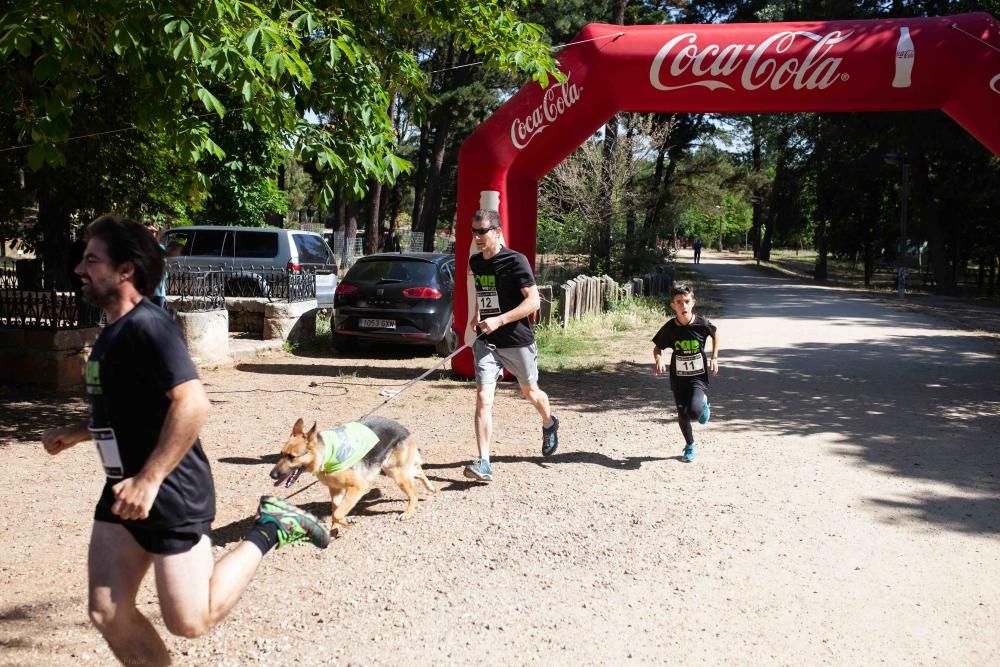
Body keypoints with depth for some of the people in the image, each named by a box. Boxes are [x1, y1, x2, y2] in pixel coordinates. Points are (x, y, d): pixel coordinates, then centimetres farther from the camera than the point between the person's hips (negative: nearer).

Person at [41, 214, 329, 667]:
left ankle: (270, 530, 13)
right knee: (107, 614, 8)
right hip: (124, 490, 9)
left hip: (172, 494, -9)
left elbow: (192, 404, -29)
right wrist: (76, 434, 16)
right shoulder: (113, 331, 12)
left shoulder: (147, 326, -19)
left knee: (189, 620, 0)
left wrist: (149, 480, -29)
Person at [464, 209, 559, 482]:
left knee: (530, 391, 17)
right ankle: (484, 464, -13)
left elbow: (533, 301, -19)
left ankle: (549, 424, 50)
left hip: (518, 340, -4)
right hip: (486, 341, 4)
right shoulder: (475, 262, 5)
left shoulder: (515, 261, -15)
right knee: (483, 397, -11)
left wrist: (499, 320, -27)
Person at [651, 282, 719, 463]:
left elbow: (715, 334, 8)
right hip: (678, 378, 2)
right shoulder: (669, 328, -11)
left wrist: (714, 358, 3)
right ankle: (690, 445, 35)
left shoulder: (702, 324, -14)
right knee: (682, 414, 10)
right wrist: (659, 359, -19)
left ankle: (703, 403, 16)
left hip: (699, 376, -2)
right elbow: (657, 347, 3)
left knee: (694, 411, -22)